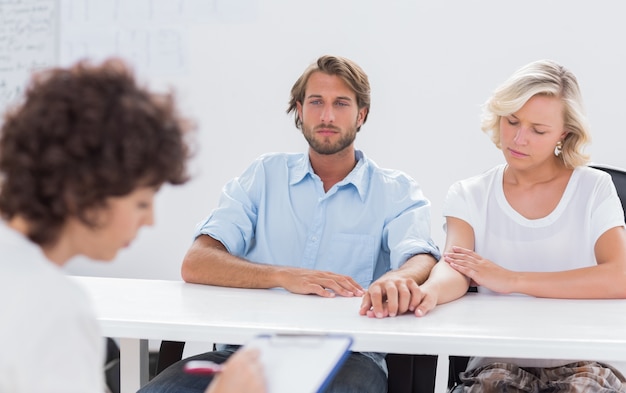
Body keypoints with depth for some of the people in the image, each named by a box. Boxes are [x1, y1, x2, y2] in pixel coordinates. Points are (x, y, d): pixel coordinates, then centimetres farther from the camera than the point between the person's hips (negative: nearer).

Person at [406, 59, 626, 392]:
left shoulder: (593, 189, 3)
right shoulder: (469, 196, 7)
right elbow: (455, 269, -11)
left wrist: (512, 280, -13)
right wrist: (430, 291, -36)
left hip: (584, 362, 0)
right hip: (499, 360, 0)